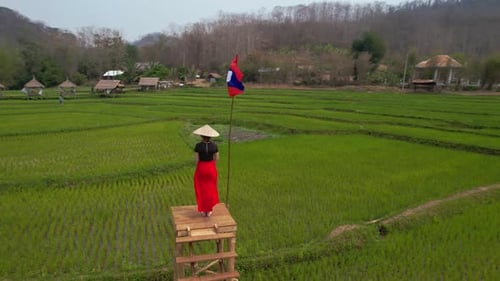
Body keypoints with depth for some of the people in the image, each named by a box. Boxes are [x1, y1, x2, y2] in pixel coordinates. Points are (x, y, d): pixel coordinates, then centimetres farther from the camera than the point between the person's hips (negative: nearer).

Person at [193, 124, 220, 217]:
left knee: (201, 189, 14)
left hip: (201, 168, -1)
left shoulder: (198, 145, -14)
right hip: (211, 168, 1)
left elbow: (196, 159, -11)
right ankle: (209, 210, 20)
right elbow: (216, 158, -4)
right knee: (210, 189, 15)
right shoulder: (214, 145, -10)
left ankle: (203, 210, 21)